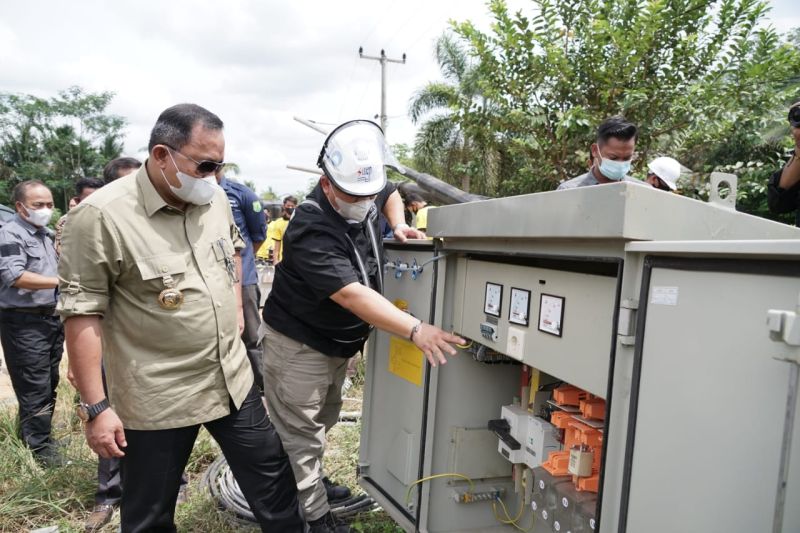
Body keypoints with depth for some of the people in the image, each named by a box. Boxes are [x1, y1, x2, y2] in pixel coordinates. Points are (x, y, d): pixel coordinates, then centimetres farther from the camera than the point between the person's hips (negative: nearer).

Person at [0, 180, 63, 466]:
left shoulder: (44, 235, 15)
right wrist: (61, 281, -24)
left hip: (50, 318, 9)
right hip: (24, 323, -9)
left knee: (49, 384, 17)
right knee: (35, 387, -2)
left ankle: (37, 433, 31)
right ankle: (39, 445, 10)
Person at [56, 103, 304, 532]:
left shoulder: (214, 197, 0)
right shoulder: (101, 216, -19)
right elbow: (81, 313, -17)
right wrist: (95, 406, -16)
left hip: (232, 379, 5)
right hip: (156, 399, -5)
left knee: (273, 478, 18)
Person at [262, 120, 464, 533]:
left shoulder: (365, 193, -8)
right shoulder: (312, 231, -33)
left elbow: (391, 194, 18)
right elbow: (352, 295, -41)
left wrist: (397, 225, -3)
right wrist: (415, 329, -48)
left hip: (338, 342, 9)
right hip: (299, 346, -8)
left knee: (322, 420, 25)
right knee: (300, 433, 2)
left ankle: (311, 481, 46)